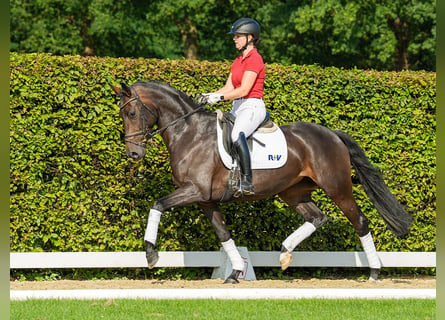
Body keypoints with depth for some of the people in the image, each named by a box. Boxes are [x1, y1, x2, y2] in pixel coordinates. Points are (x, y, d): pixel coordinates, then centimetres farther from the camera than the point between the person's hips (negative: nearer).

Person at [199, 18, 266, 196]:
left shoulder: (254, 59, -10)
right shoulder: (238, 61, 19)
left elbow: (244, 89, -18)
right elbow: (229, 88, 15)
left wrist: (219, 97, -23)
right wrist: (209, 96, -1)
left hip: (252, 107, -10)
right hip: (237, 108, 10)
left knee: (237, 136, -35)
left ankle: (247, 182, -38)